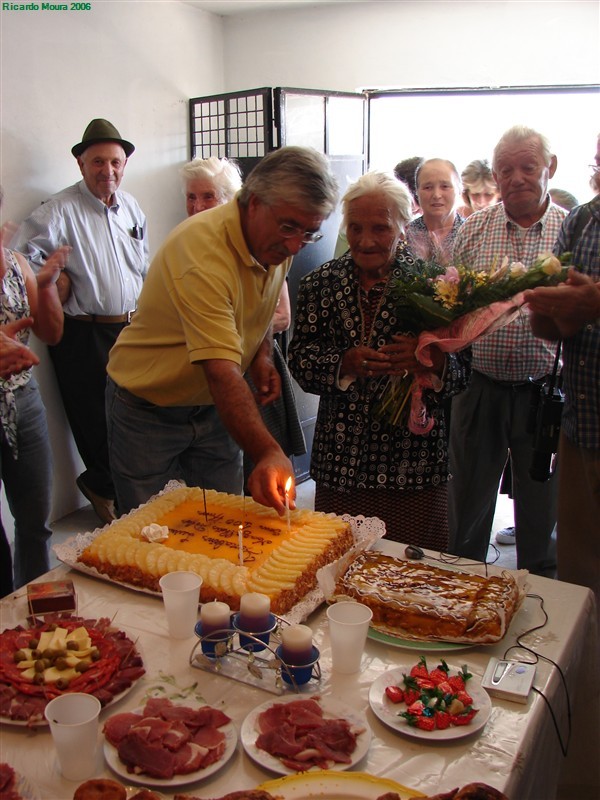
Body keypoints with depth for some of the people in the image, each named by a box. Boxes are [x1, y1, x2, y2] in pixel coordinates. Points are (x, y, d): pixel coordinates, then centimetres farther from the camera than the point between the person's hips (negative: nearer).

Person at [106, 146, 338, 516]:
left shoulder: (277, 243, -7)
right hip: (147, 406, -6)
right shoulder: (202, 251, -32)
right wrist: (268, 453, -51)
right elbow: (221, 374, -41)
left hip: (213, 405, 6)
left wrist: (262, 355, -4)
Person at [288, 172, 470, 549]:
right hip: (341, 461, 2)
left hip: (413, 460, -1)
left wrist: (431, 359, -22)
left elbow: (462, 369, -1)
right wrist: (345, 363, -17)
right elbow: (300, 356, 1)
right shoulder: (322, 283, 6)